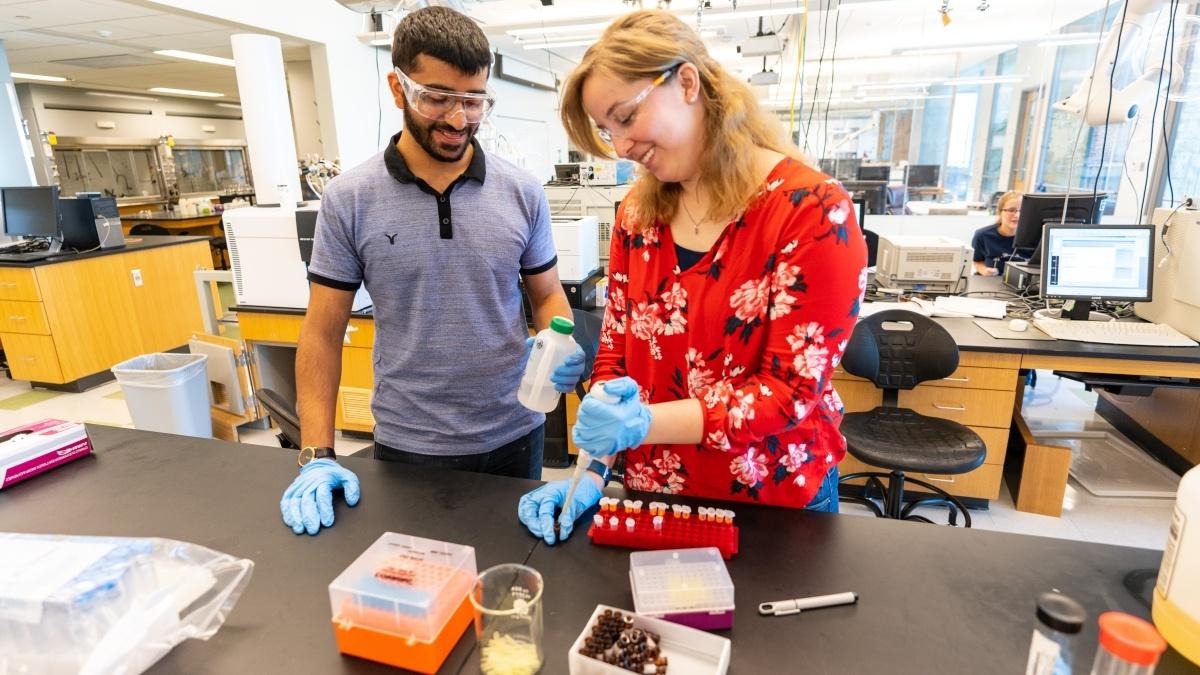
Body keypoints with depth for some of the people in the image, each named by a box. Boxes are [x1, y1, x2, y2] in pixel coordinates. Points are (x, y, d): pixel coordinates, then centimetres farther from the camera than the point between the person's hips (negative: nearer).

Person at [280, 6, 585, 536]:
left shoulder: (523, 192, -4)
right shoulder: (349, 200, -7)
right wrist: (317, 455, -8)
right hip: (408, 445, 0)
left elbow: (548, 295, 5)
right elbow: (323, 332, -3)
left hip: (514, 436, 1)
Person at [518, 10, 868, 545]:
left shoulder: (814, 211, -18)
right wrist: (595, 466, -9)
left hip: (776, 504, -4)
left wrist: (645, 423, -30)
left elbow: (793, 388, -20)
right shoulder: (637, 212, 0)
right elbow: (615, 353, 1)